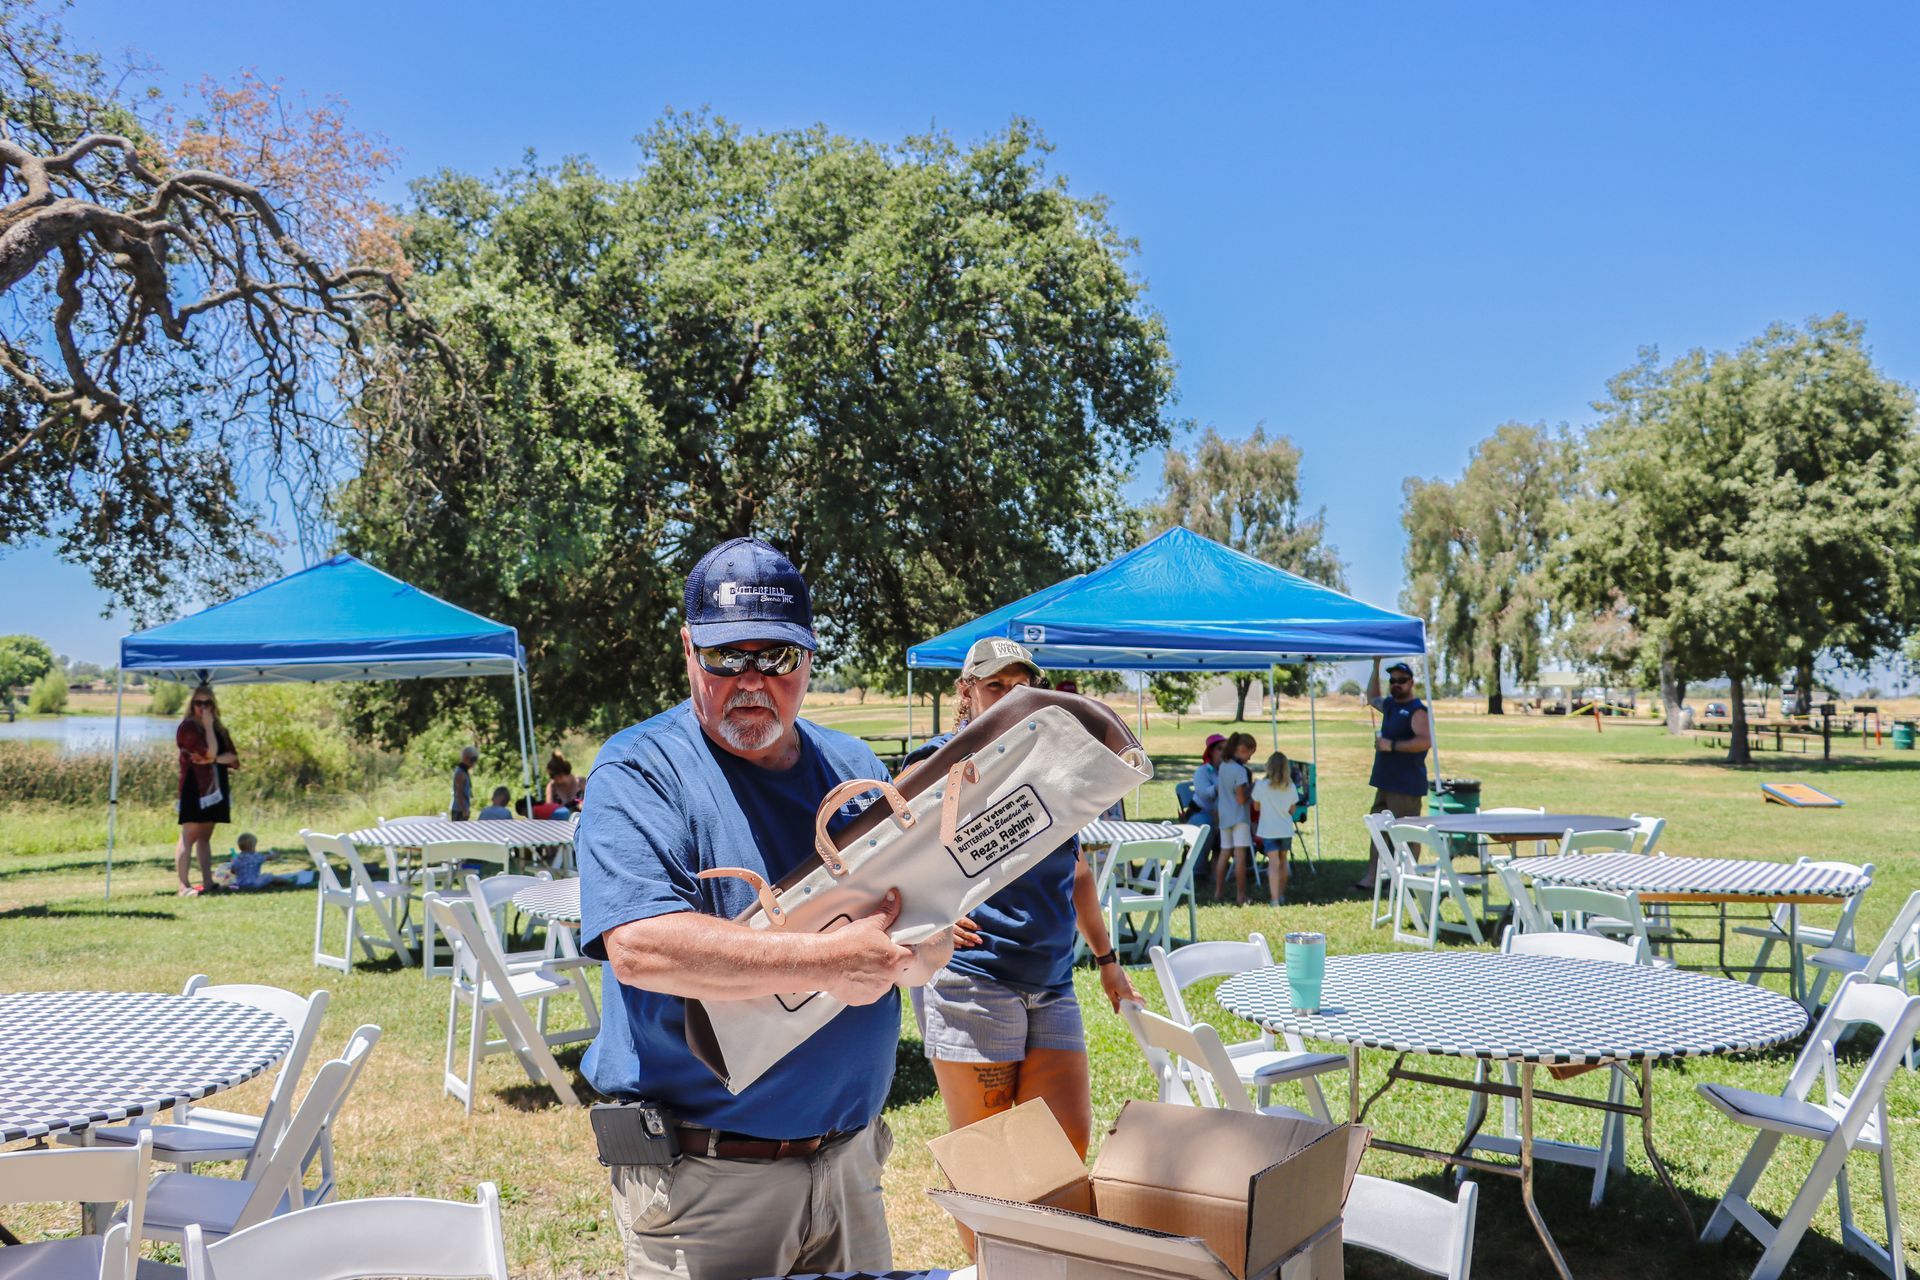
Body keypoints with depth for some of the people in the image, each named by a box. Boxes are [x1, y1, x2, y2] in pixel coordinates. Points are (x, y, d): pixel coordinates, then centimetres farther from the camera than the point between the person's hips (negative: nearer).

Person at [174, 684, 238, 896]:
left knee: (205, 837, 10)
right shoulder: (188, 727, -5)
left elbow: (232, 758, 7)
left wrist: (215, 759, -11)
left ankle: (208, 883, 9)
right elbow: (210, 752, -16)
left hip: (215, 787, 7)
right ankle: (184, 886, -10)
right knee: (189, 836, -9)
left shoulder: (219, 729, 16)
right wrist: (208, 726, -10)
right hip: (195, 787, -7)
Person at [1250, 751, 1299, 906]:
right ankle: (1281, 895, 31)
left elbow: (1256, 807, 0)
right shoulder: (1290, 786, -3)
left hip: (1268, 830, -3)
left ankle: (1275, 899, -16)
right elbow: (1292, 810, 4)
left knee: (1273, 863, -7)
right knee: (1283, 860, 19)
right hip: (1286, 829, 3)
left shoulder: (1261, 784, -11)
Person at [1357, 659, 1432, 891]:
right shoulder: (1389, 704, 15)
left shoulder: (1417, 710, -12)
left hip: (1406, 785, -9)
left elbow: (1426, 741, -25)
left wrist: (1392, 745, -23)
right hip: (1385, 782, 9)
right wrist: (1376, 667, 28)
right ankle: (1371, 877, 14)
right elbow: (1372, 698, 37)